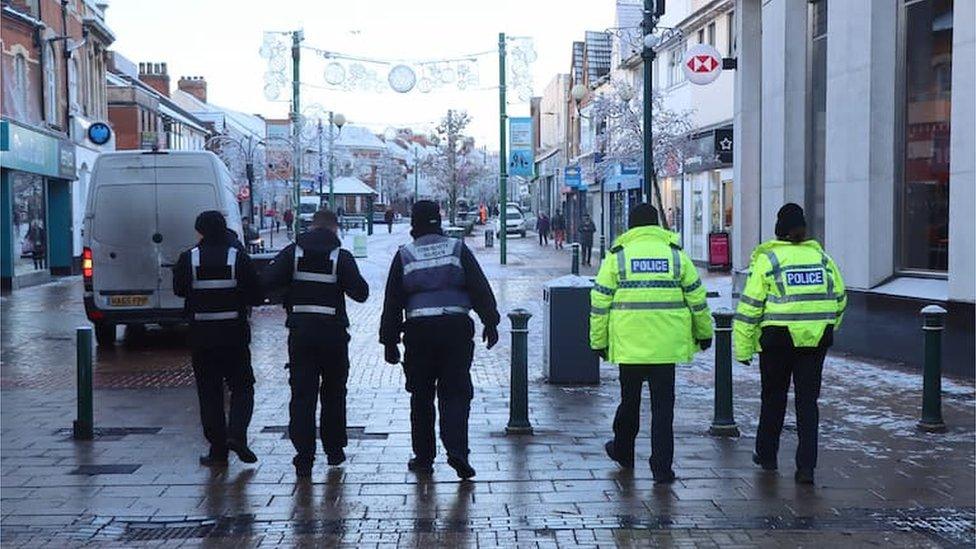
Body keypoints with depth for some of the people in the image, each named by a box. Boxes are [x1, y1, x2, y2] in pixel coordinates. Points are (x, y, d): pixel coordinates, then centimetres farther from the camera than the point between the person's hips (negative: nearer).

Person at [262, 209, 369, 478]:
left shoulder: (292, 252, 0)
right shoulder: (342, 257, -5)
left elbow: (266, 281, -7)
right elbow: (361, 292, -5)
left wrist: (293, 282, 9)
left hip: (300, 332, 1)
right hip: (333, 332, -1)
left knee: (302, 394, 3)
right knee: (333, 393, 15)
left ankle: (304, 456, -2)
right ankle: (334, 449, 24)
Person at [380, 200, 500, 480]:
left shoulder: (404, 256, 4)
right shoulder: (458, 249, 3)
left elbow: (392, 303, 4)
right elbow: (481, 289, 1)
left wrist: (390, 341, 9)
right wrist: (490, 322, 8)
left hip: (418, 332, 0)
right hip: (457, 328, 0)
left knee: (421, 396, 11)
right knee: (455, 393, 3)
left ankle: (423, 457, 16)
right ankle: (456, 451, -13)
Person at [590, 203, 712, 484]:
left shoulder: (617, 257, 1)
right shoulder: (676, 255, 4)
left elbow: (600, 303, 1)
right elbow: (697, 298, 8)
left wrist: (599, 341, 10)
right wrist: (704, 333, 21)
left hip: (629, 344, 0)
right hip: (666, 344, 0)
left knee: (629, 399, 17)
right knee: (663, 405, 4)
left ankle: (623, 451, 36)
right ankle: (661, 467, 3)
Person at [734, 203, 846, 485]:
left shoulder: (766, 259, -6)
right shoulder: (822, 258, 7)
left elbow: (750, 306, -8)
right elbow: (839, 299, 14)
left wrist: (743, 348, -3)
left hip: (777, 340, -3)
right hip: (816, 341, 3)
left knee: (773, 398, 14)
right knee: (808, 401, 6)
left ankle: (767, 454, 28)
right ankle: (806, 465, 1)